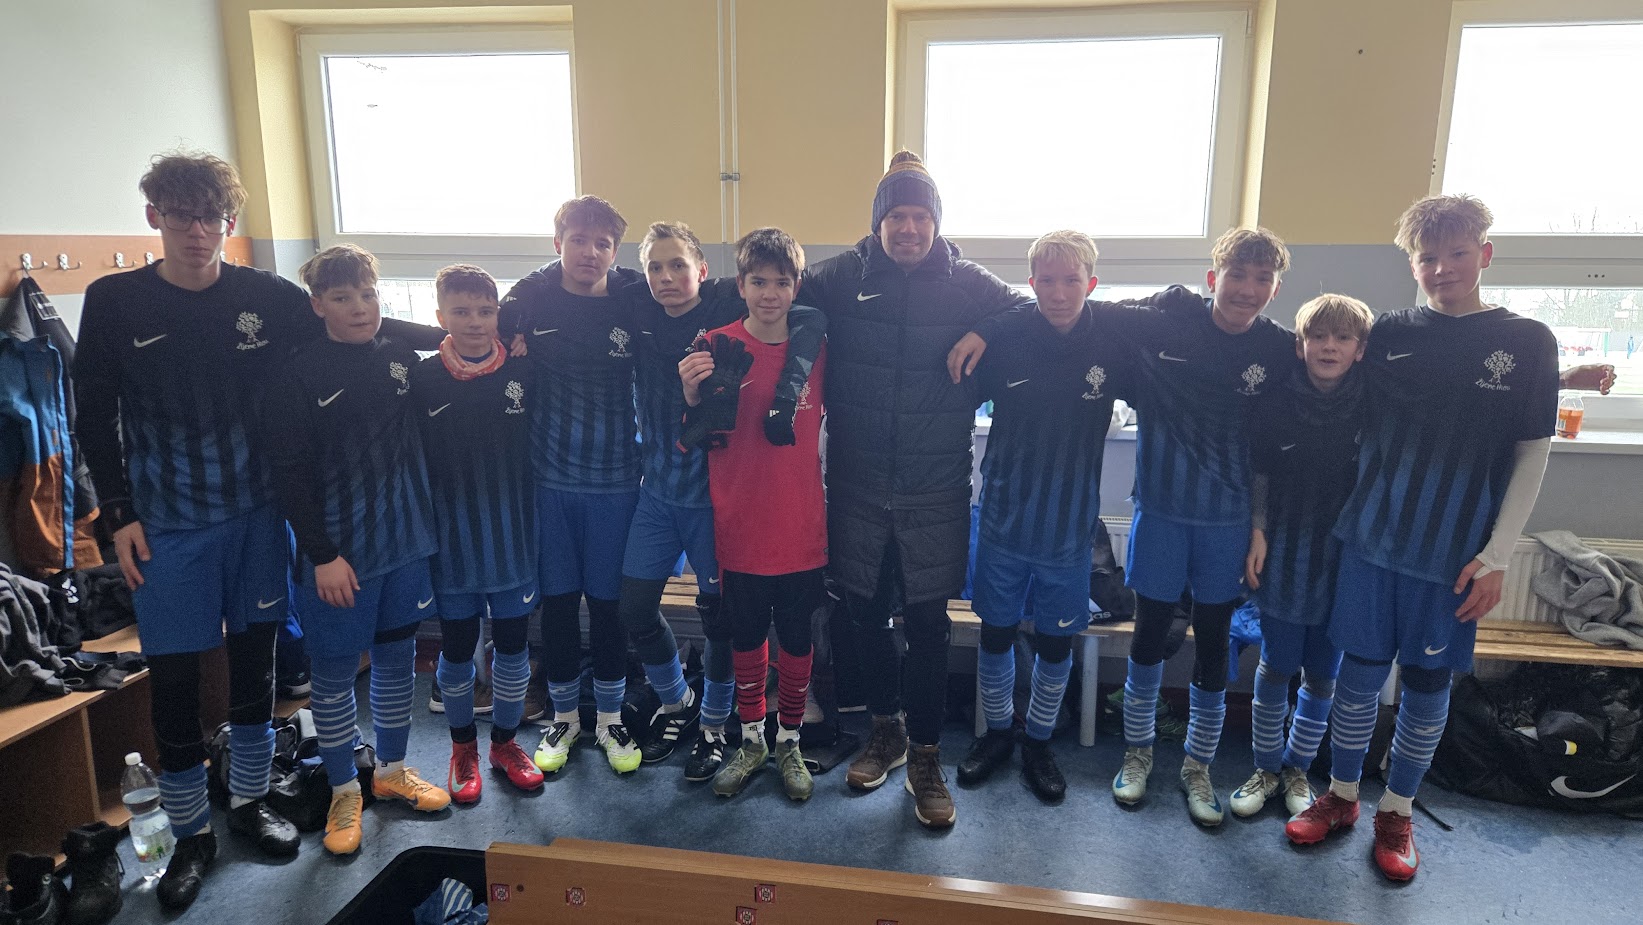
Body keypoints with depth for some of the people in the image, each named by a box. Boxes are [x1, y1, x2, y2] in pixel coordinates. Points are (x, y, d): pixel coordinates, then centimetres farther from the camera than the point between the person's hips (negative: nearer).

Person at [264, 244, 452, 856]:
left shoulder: (401, 357, 3)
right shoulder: (300, 376, -8)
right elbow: (289, 473, -10)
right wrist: (322, 555, -13)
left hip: (406, 541, 4)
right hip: (339, 552, -4)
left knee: (397, 658, 15)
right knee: (334, 672, 6)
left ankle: (392, 770, 32)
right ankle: (344, 790, 24)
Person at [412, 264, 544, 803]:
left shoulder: (522, 374, -2)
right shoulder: (422, 380, -5)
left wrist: (539, 522, 2)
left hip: (513, 537, 1)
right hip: (452, 540, -1)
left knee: (513, 643, 10)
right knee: (456, 648, 11)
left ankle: (505, 743, 31)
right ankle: (463, 749, 32)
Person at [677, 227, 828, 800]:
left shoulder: (816, 349, -3)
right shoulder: (718, 348, -7)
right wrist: (692, 397, -22)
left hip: (802, 528, 1)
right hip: (740, 527, 0)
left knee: (796, 641, 14)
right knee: (747, 638, 16)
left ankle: (789, 743, 34)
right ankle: (751, 741, 36)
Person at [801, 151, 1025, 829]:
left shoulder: (968, 284, -1)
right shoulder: (842, 277, 0)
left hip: (935, 488, -1)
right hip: (858, 483, 2)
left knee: (927, 621, 1)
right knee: (866, 613, 12)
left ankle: (925, 758, 19)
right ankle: (885, 731, 34)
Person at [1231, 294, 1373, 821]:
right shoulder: (1278, 405, -6)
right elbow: (1259, 475, 2)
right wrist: (1257, 534, -5)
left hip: (1344, 559, 0)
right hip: (1284, 555, 0)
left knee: (1323, 676, 11)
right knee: (1276, 668, 8)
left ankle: (1297, 768, 30)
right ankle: (1266, 768, 25)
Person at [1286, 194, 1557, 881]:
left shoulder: (1527, 341, -1)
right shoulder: (1388, 334, 2)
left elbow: (1532, 455, -1)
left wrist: (1496, 554, -6)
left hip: (1455, 554, -1)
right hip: (1371, 540, 1)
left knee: (1427, 684, 8)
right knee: (1360, 672, 8)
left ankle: (1396, 812, 26)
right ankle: (1340, 797, 25)